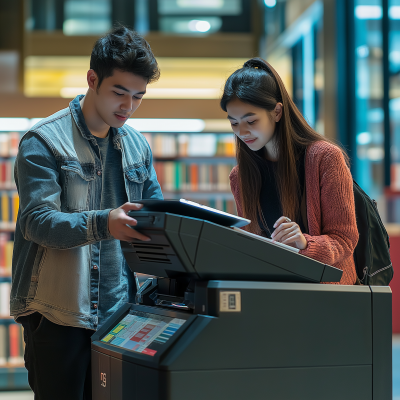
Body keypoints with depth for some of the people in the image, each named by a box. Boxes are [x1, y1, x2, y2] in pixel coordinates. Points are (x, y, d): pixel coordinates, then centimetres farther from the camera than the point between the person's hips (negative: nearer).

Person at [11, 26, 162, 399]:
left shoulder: (137, 146, 14)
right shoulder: (43, 141, -6)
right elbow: (36, 221, -17)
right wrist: (103, 224, -33)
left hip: (118, 310, 5)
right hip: (60, 315, -5)